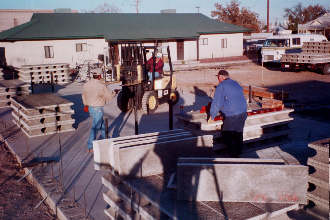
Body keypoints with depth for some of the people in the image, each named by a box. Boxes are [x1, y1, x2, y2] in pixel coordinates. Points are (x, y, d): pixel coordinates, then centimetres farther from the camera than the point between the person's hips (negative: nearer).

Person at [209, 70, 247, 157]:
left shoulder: (221, 86, -10)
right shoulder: (236, 84, 15)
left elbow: (216, 103, -11)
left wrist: (212, 117, 0)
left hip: (231, 116, -8)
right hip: (243, 113, 8)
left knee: (227, 137, 6)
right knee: (238, 134, 21)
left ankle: (233, 155, 11)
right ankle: (239, 152, 35)